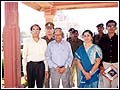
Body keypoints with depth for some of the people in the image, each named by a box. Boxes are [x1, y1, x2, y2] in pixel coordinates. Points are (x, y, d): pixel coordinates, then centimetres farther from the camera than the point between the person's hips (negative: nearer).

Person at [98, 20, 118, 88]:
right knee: (106, 84, 5)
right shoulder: (102, 40, 3)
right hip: (105, 64, 0)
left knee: (114, 84, 7)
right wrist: (101, 66, -3)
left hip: (116, 64, 0)